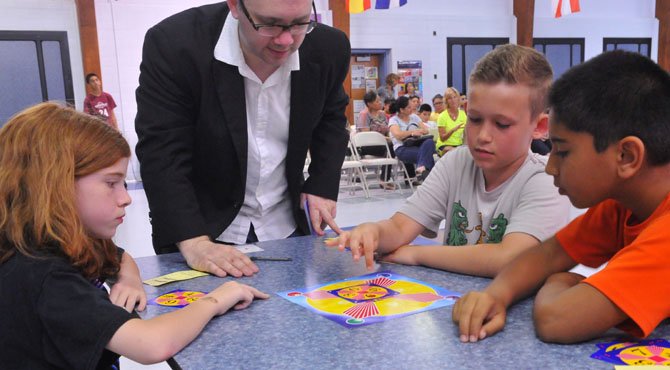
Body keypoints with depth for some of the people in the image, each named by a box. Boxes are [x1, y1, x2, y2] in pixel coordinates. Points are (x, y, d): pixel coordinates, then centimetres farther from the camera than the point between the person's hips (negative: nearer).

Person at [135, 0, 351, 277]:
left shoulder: (328, 47, -10)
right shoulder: (173, 45, -21)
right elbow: (162, 155, -22)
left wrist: (322, 187, -3)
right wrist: (194, 242, -33)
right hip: (204, 229, -3)